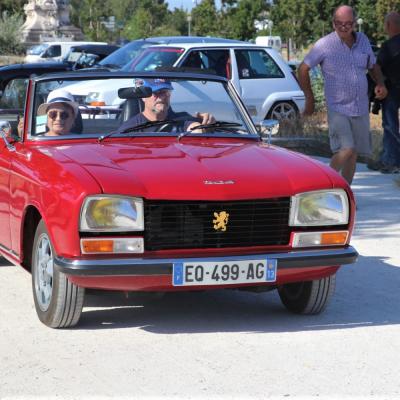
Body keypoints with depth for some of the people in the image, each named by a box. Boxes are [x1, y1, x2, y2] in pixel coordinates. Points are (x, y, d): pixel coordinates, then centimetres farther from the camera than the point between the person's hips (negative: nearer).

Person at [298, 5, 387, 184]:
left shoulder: (363, 40, 7)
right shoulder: (325, 45, -8)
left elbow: (373, 66, 21)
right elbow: (303, 69, -1)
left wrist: (380, 84, 1)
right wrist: (309, 98, 0)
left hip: (361, 108, 5)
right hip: (337, 108, -5)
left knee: (353, 153, 9)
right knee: (345, 150, -20)